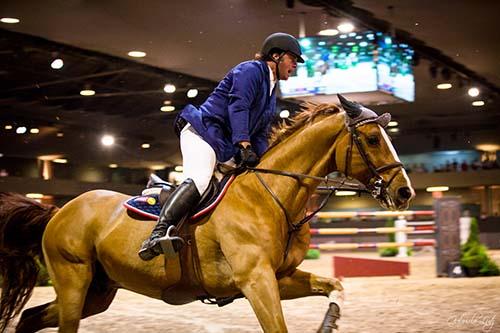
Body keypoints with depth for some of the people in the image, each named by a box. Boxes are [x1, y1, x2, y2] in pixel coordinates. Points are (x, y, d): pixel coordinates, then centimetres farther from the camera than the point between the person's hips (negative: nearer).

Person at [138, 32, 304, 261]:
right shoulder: (251, 70, -2)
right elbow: (237, 107, -18)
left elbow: (261, 134, 23)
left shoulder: (271, 91, 26)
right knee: (199, 179, -33)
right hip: (203, 131, -10)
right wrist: (245, 146, -29)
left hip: (227, 148, 11)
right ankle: (159, 233, -48)